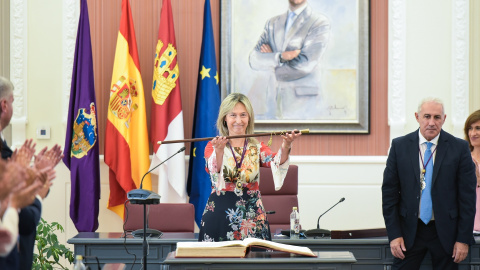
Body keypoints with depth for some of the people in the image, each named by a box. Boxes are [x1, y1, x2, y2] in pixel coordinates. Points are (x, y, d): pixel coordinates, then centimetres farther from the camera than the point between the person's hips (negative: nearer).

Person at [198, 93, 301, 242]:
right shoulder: (213, 146, 3)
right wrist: (219, 150, -37)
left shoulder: (257, 148, 8)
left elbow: (276, 162, -12)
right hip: (220, 216, -2)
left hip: (252, 217, 2)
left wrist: (285, 147, -33)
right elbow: (214, 170, -18)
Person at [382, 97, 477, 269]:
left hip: (446, 232, -1)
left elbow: (467, 195, -2)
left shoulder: (459, 148, -3)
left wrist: (464, 239, -6)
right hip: (409, 231, 1)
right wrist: (394, 234, -4)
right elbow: (389, 191, 2)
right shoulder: (399, 146, 1)